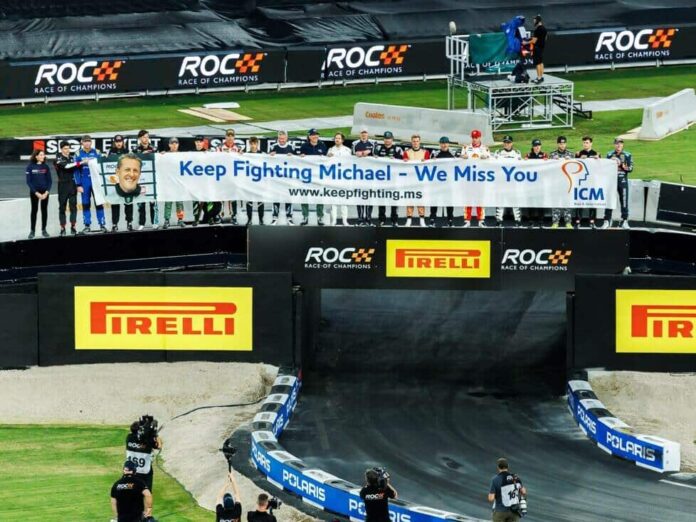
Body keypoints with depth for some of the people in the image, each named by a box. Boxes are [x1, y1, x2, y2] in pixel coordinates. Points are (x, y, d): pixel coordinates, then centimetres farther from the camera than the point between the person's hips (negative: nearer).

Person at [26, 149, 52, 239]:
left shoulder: (46, 167, 1)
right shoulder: (30, 167, -5)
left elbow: (49, 181, 3)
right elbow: (28, 181, -6)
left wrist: (46, 192, -10)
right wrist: (36, 193, -13)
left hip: (44, 192, 2)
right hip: (34, 192, -2)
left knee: (44, 210, 5)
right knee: (34, 210, 3)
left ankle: (44, 230, 13)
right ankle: (32, 231, 8)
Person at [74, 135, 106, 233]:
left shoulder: (96, 153, 2)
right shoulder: (78, 154, 0)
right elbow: (76, 170, 1)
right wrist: (78, 185, -4)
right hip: (85, 183, 0)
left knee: (99, 203, -2)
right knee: (86, 204, 4)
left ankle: (102, 225, 2)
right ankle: (87, 226, 9)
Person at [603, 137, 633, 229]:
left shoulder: (627, 155, 4)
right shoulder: (609, 155, 8)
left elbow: (631, 168, 0)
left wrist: (626, 168, -20)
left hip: (623, 180, -1)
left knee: (624, 201, 0)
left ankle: (624, 221, 6)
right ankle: (607, 221, 5)